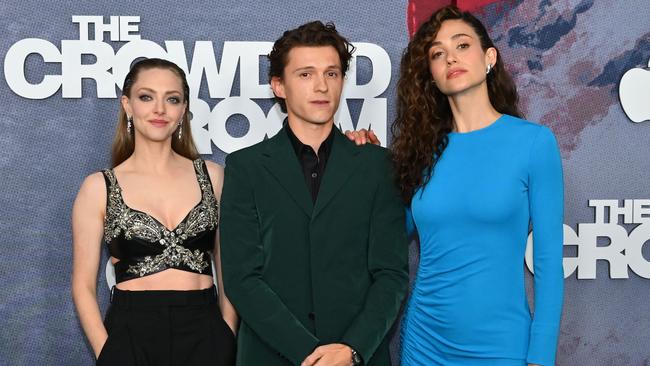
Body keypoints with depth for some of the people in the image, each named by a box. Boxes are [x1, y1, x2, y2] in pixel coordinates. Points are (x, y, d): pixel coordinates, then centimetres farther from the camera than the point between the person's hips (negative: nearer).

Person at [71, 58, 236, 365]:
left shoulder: (212, 176, 4)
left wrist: (229, 339, 0)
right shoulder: (98, 187, 0)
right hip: (132, 335, -1)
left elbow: (227, 269, 8)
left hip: (204, 333, 2)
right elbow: (83, 286, 1)